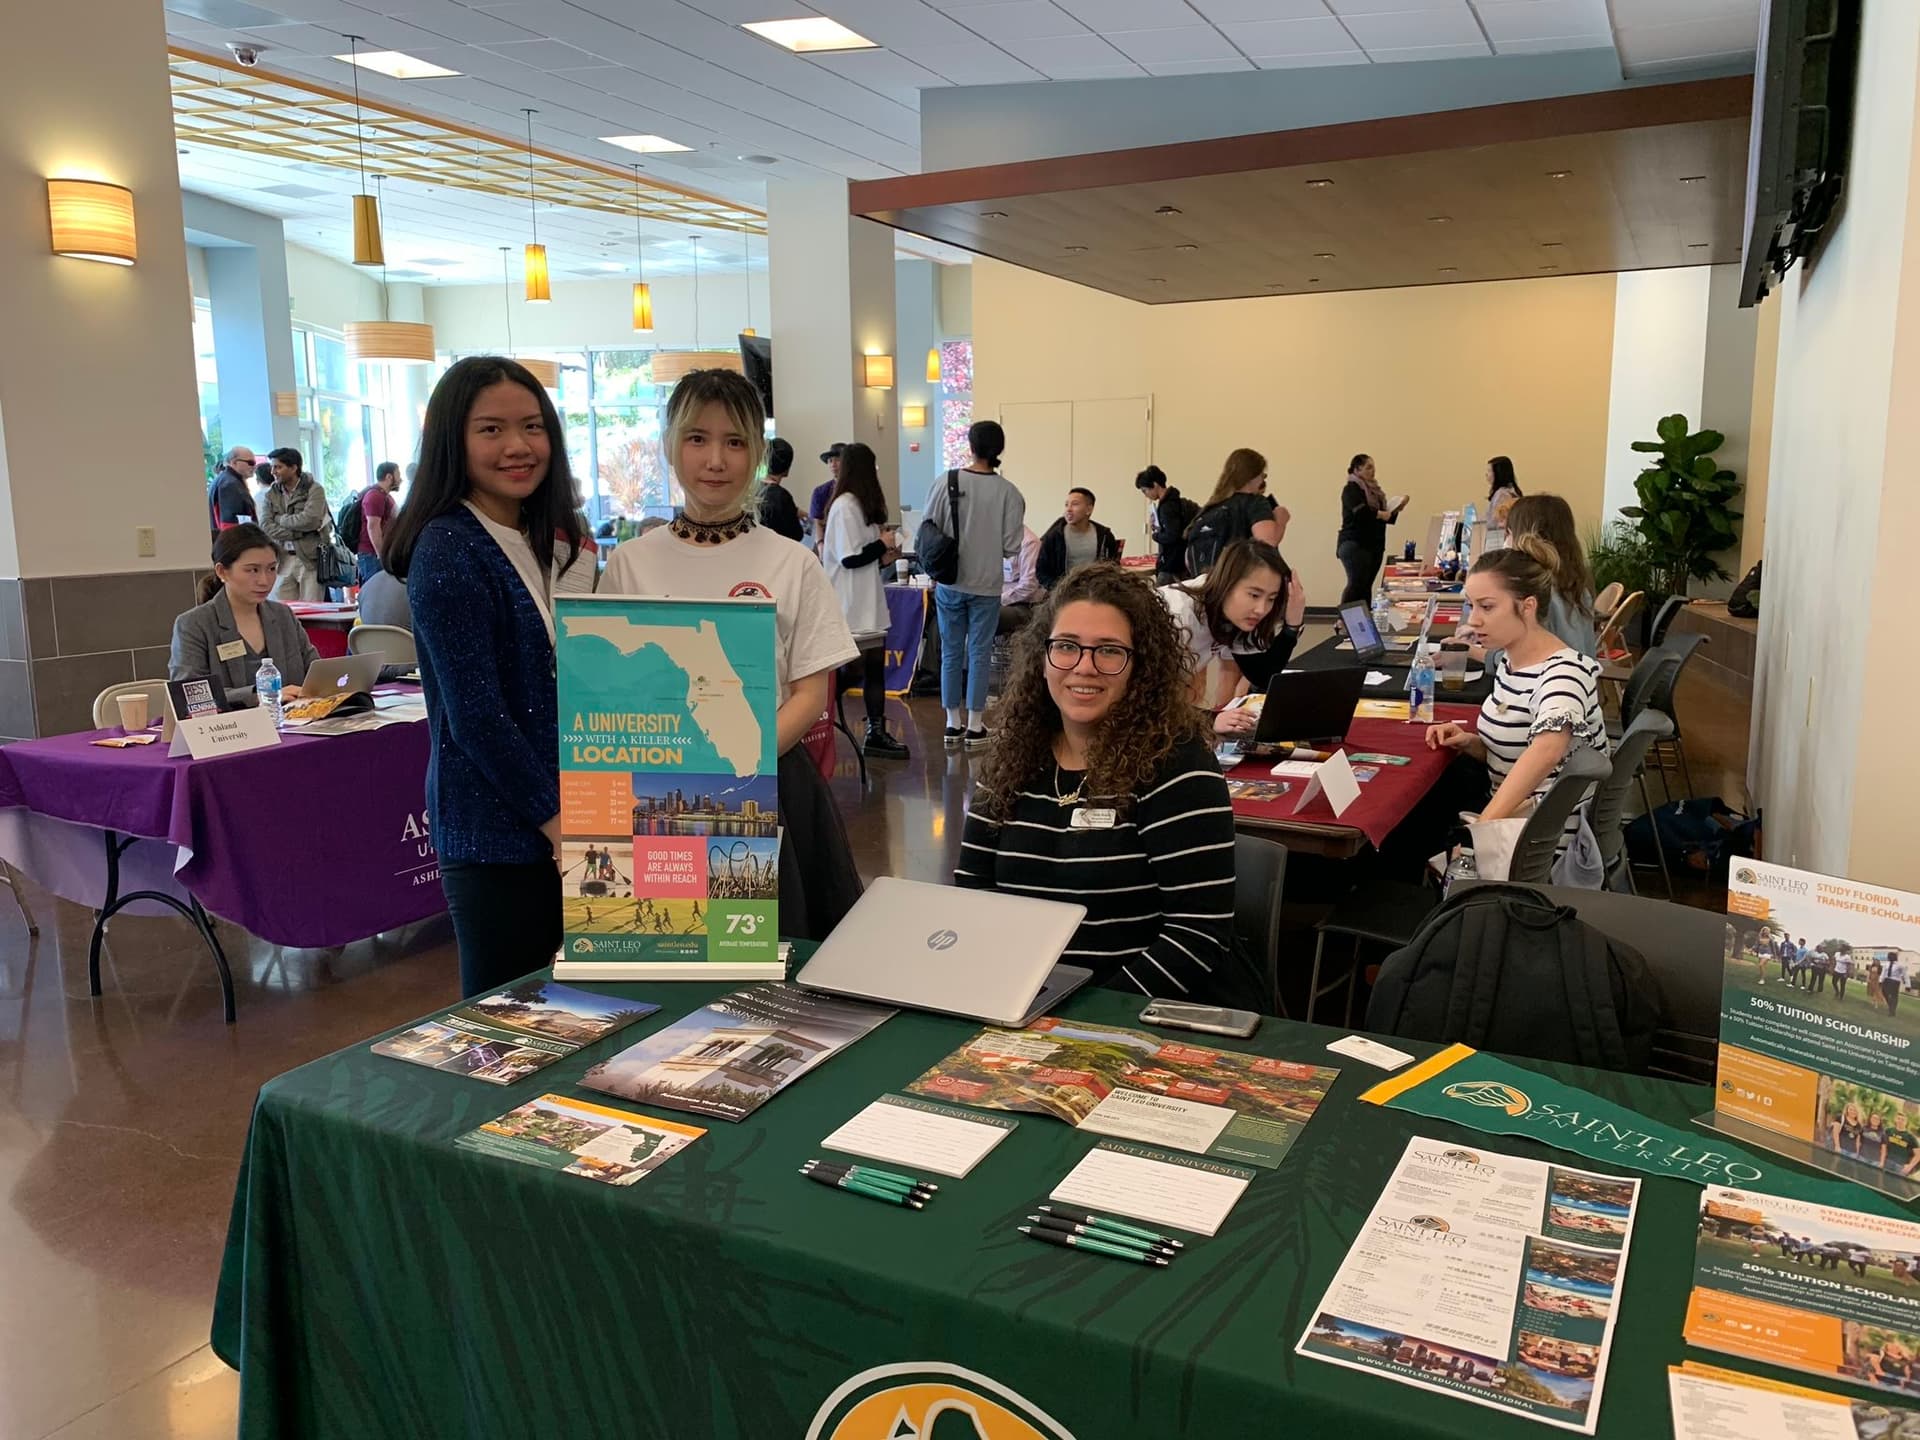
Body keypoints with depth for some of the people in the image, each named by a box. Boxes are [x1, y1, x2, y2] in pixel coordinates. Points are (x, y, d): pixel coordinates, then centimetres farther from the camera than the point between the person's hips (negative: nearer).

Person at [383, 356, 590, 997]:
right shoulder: (447, 549, -14)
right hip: (497, 830, -8)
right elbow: (476, 714, -19)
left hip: (561, 822, 8)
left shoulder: (548, 544, 11)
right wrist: (557, 821, -14)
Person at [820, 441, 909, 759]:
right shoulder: (845, 506, -15)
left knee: (875, 668, 11)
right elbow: (850, 558, -20)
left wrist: (883, 556, 4)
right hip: (851, 607, -10)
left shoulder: (860, 505, 14)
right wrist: (883, 544, -7)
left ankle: (876, 733, 17)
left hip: (869, 604, 10)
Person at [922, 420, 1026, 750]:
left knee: (951, 652, 12)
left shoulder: (946, 482, -8)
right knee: (979, 653, 8)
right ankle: (975, 727, 14)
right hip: (986, 585, -1)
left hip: (949, 583, 1)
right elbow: (1011, 546, -9)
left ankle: (953, 725, 19)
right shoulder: (1008, 493, -10)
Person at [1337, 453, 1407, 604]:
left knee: (1366, 586, 5)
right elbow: (1361, 512, -23)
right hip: (1355, 545, -8)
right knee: (1356, 584, -15)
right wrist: (1382, 514, -22)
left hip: (1374, 545, 8)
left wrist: (1395, 510, 4)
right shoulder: (1351, 489, -7)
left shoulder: (1374, 490, 17)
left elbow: (1385, 515, 21)